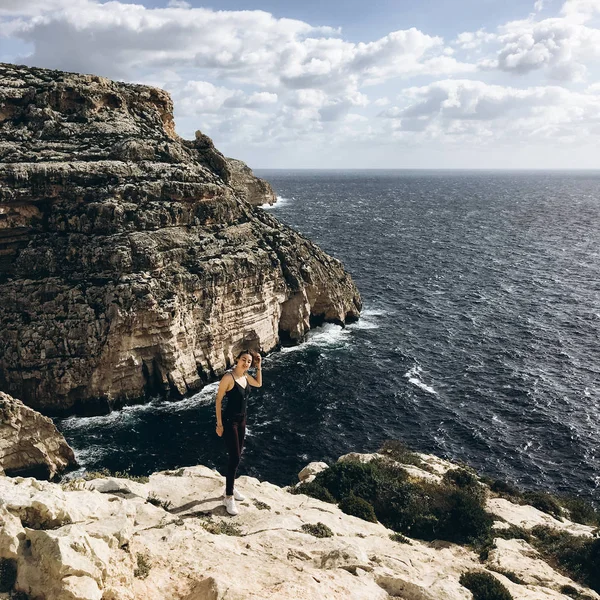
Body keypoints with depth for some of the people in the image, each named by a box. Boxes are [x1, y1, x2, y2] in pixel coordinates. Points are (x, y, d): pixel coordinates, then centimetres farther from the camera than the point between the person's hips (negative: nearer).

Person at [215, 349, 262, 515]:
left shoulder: (245, 376, 1)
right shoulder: (228, 377, -21)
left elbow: (259, 384, 21)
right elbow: (218, 400, -16)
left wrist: (259, 367, 7)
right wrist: (219, 423, -16)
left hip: (241, 419, 8)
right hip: (229, 420, -8)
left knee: (237, 456, 16)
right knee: (234, 458, -8)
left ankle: (230, 488, 33)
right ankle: (228, 497, 3)